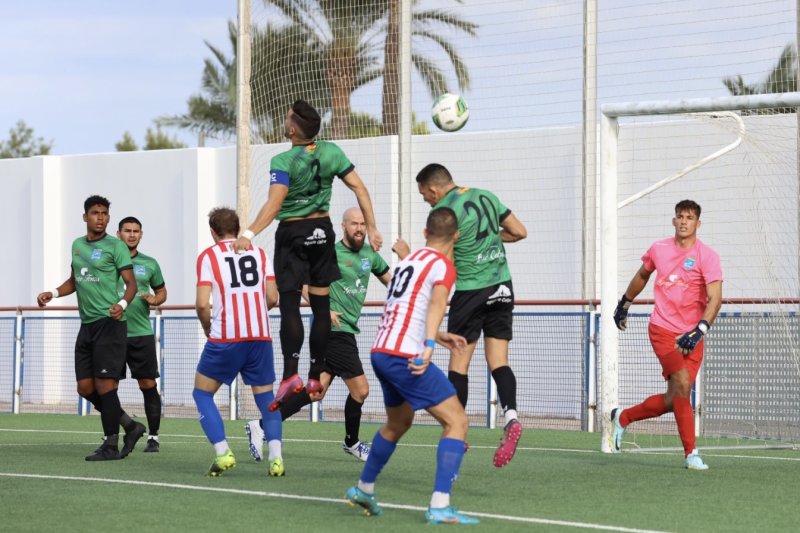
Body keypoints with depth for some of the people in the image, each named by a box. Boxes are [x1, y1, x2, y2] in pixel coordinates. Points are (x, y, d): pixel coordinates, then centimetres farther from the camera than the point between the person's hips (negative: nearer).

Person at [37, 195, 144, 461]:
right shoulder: (77, 245, 15)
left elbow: (131, 282, -9)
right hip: (87, 326, 7)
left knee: (104, 384, -10)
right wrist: (53, 293, 10)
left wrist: (122, 303, -28)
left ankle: (111, 445, -3)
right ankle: (130, 426, 18)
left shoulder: (115, 246, -5)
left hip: (109, 322, -7)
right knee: (85, 387, 5)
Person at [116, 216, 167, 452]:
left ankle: (153, 436, 6)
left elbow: (162, 291, 19)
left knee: (148, 384, -2)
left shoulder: (149, 264, 9)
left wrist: (154, 300, -3)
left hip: (141, 333, 1)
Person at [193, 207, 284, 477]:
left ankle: (222, 453, -2)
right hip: (260, 337, 3)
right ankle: (276, 456, -4)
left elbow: (203, 304, -8)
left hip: (225, 339, -3)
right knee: (266, 397, 13)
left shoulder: (208, 256, 1)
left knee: (202, 393, 13)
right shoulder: (259, 254, 11)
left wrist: (208, 328, 10)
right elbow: (272, 298, 5)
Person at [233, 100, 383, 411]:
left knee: (289, 305, -9)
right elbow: (359, 189, 0)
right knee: (320, 304, 9)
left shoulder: (283, 162, -16)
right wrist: (371, 228, 5)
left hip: (292, 233, -5)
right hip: (323, 229, 5)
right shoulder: (331, 152, -1)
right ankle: (315, 376, 12)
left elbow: (274, 203, -29)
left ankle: (291, 374, -23)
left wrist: (250, 234, -35)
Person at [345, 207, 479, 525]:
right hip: (405, 356, -9)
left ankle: (363, 490, 42)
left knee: (398, 423, 29)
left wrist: (436, 336, 40)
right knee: (457, 421, -8)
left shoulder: (410, 259, 19)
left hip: (382, 352, 9)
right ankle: (439, 507, -19)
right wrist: (429, 346, -39)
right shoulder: (442, 265, -6)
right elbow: (437, 303, -26)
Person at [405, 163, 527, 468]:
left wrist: (405, 253, 9)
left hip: (471, 291, -5)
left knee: (458, 362, 4)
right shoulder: (486, 197, 8)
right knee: (498, 361, 1)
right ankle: (511, 417, -21)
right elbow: (519, 232, 11)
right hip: (502, 286, 6)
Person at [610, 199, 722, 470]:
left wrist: (699, 331, -28)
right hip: (662, 328, -1)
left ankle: (623, 417, 28)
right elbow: (641, 276, 25)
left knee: (673, 401, 1)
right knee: (682, 384, -21)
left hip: (691, 336, 1)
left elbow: (715, 298, -16)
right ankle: (691, 453, -15)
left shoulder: (707, 256, -6)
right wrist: (624, 303, 32)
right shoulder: (658, 249, 3)